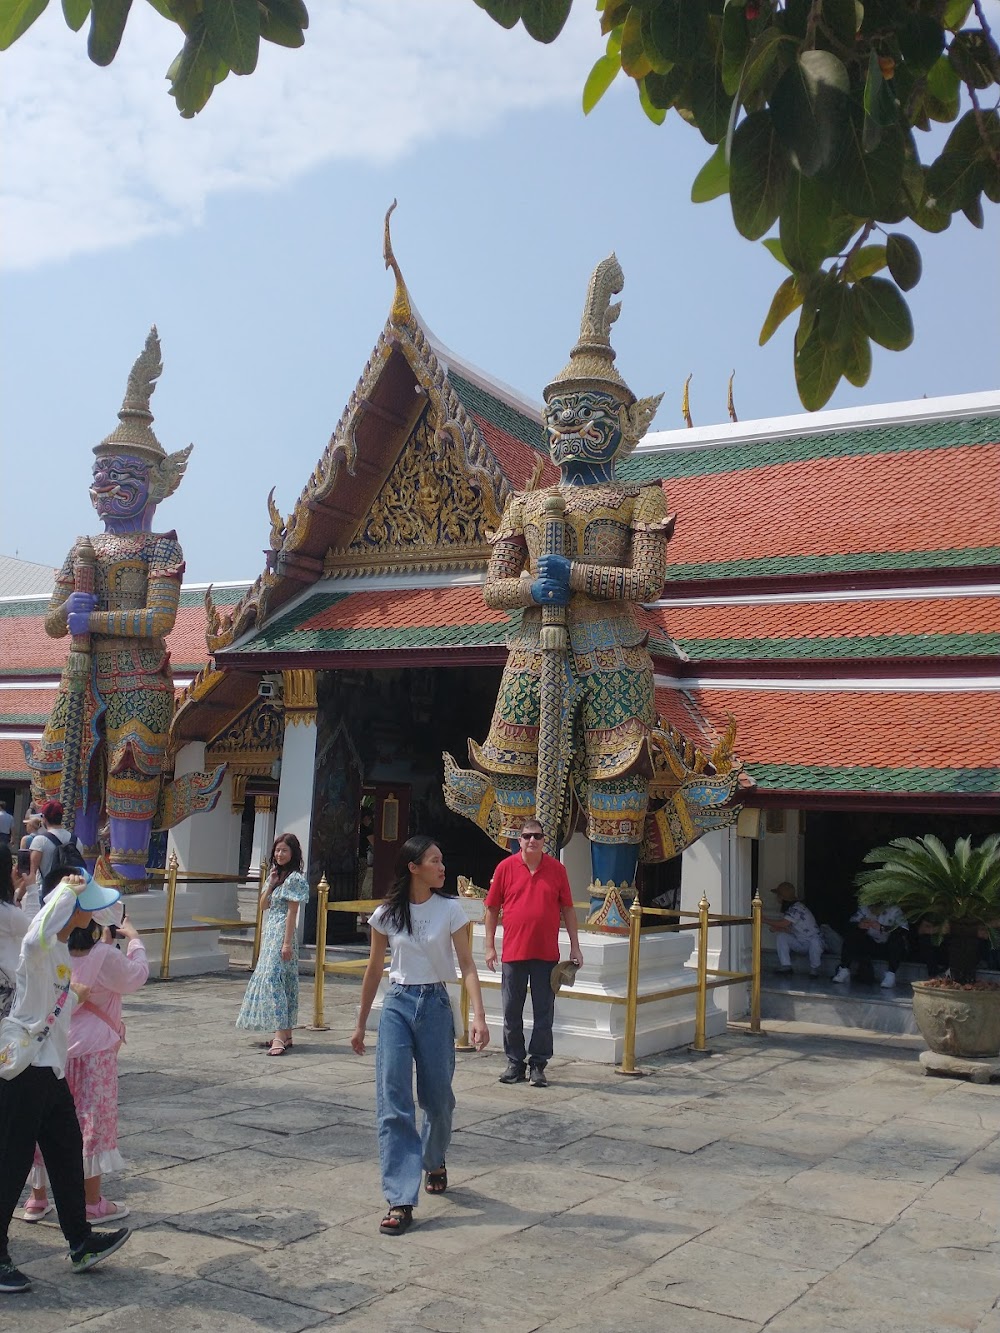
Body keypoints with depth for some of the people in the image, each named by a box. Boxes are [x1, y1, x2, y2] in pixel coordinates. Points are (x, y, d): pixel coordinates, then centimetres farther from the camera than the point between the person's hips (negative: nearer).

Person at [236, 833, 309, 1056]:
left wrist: (287, 942, -18)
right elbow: (264, 904, 13)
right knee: (281, 980, 9)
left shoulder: (294, 878, -10)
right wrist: (271, 883, -1)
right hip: (269, 932, 9)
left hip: (282, 933, -9)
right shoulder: (275, 874, 15)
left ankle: (280, 1035, -21)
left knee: (273, 979, -16)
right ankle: (285, 1034, 13)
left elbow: (292, 912, -14)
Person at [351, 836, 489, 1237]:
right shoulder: (387, 914, 0)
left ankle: (434, 1162, 41)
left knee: (437, 1098, 9)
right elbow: (374, 970, 9)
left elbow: (467, 966, -5)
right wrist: (361, 1023, 14)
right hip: (397, 1005, 0)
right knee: (392, 1102, -7)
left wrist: (479, 1016, -17)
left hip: (435, 1005, 0)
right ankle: (401, 1200, -3)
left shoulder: (450, 910, -3)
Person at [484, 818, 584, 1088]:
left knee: (543, 1014, 5)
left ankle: (538, 1065, 15)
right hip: (513, 952, 0)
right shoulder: (505, 868, 0)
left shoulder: (557, 869, 3)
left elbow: (567, 909, 7)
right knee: (512, 1013, 7)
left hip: (547, 954, 0)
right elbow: (492, 908, 4)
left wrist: (575, 946, 4)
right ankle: (515, 1063, 20)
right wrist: (490, 946, 1)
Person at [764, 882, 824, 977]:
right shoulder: (787, 909, 6)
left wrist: (763, 919, -25)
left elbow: (782, 924, -32)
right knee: (780, 935, -11)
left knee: (815, 941, -39)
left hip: (813, 941, -8)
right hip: (799, 943, 8)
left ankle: (814, 968, -15)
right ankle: (786, 966, -12)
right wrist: (777, 928, -21)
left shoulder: (797, 908, -24)